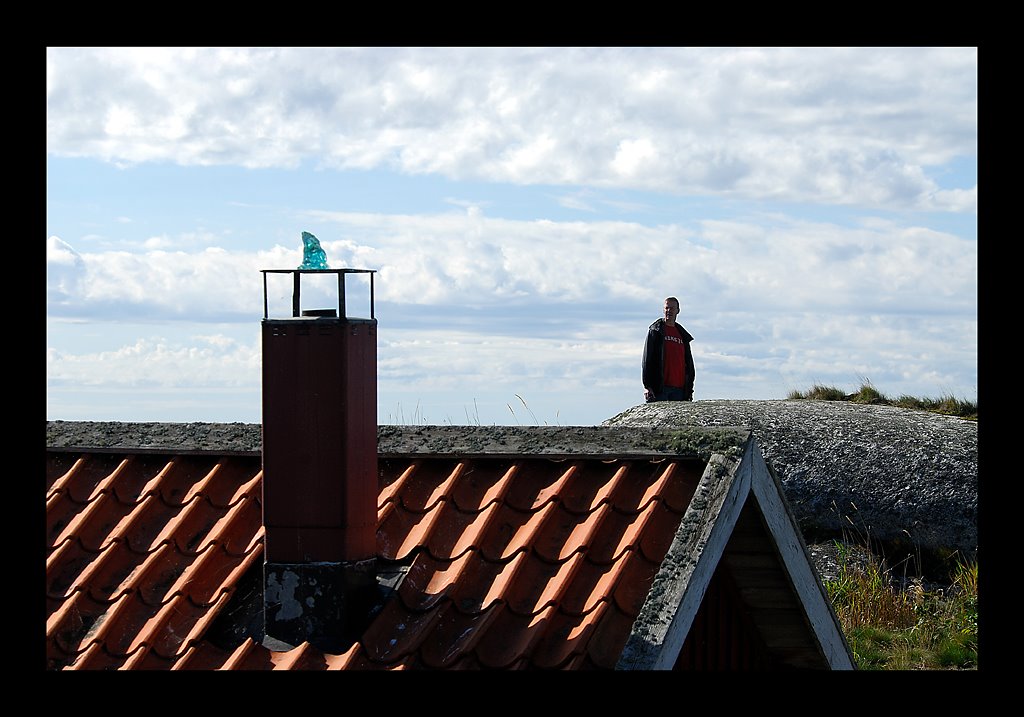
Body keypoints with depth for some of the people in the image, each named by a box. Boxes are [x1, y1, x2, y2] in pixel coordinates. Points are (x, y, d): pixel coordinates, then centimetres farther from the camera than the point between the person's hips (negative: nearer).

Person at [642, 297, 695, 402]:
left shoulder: (683, 335, 19)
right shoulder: (655, 330, 6)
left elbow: (689, 363, 20)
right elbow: (647, 359, -1)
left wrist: (689, 389, 12)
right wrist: (647, 385, -10)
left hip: (679, 389, 5)